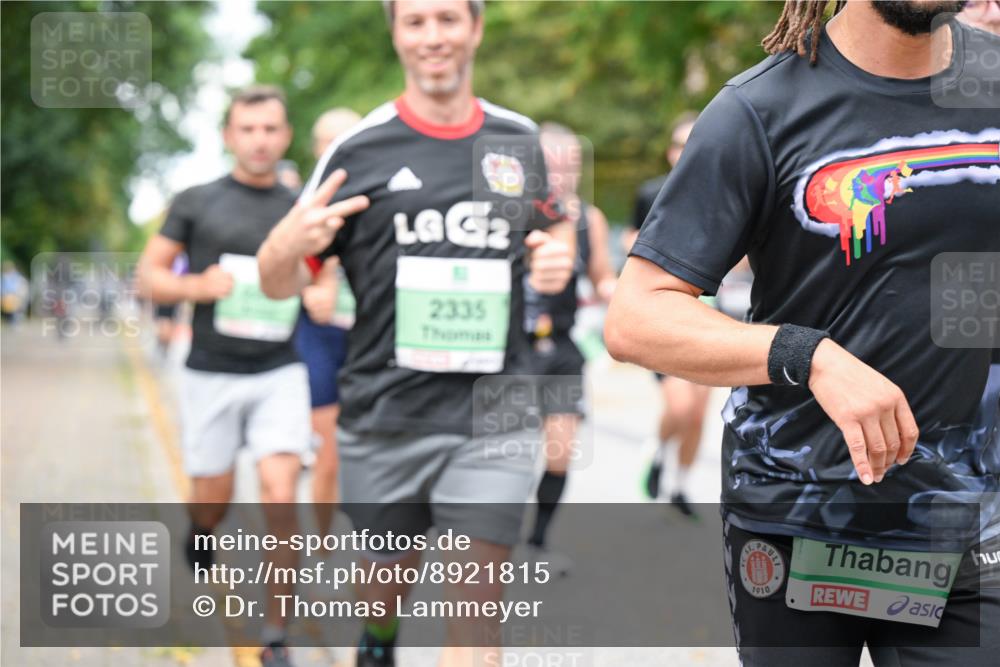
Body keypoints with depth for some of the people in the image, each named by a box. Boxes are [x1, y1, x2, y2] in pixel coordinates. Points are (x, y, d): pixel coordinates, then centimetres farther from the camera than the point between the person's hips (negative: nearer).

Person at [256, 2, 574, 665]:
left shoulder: (520, 139, 6)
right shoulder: (359, 149, -2)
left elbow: (556, 223, 25)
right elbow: (280, 283, 1)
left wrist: (560, 254, 0)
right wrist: (288, 246, -23)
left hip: (491, 419, 1)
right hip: (385, 417, 0)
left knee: (478, 599, -8)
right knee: (393, 570, 18)